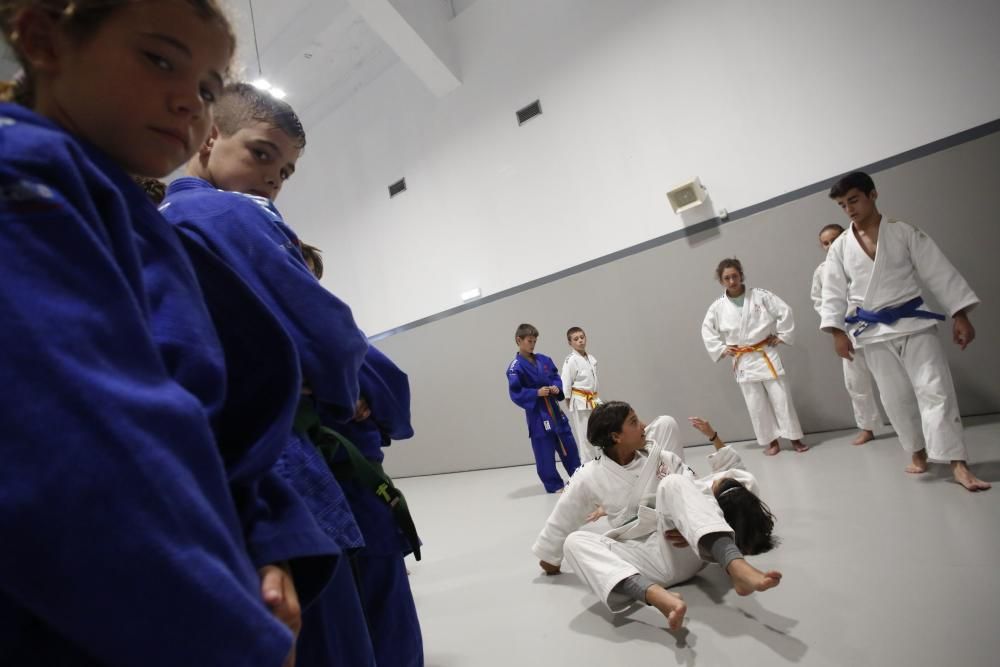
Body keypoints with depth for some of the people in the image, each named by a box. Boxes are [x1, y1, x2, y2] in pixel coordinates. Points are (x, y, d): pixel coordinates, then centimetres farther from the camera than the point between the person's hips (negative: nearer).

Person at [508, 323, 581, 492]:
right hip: (536, 413, -6)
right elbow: (515, 393, -14)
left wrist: (557, 388, -8)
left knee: (568, 444, 15)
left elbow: (556, 378, 13)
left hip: (553, 408, 6)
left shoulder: (544, 360, 6)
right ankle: (554, 484, 19)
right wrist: (537, 393, -21)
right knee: (545, 451, 3)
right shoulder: (515, 367, -12)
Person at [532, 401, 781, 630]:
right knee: (574, 542, -25)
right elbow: (562, 522, 9)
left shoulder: (661, 458, 4)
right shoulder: (589, 479, -2)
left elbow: (697, 493, 2)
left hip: (687, 550, 0)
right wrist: (551, 559, 21)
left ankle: (736, 568, -47)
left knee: (673, 484, -27)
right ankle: (657, 596, -48)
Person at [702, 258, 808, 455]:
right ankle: (772, 442, 19)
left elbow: (785, 311, 0)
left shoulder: (760, 295, -6)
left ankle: (795, 438, 18)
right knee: (756, 404, 6)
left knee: (781, 397, 2)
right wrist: (721, 349, 1)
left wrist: (781, 335, -1)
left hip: (766, 355, -1)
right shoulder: (717, 306, -3)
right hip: (743, 361, 1)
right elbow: (707, 331, 7)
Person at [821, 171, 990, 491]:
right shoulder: (840, 247, 2)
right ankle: (918, 452, 26)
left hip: (913, 322, -1)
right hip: (873, 332, 2)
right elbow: (833, 293, 0)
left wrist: (960, 316, -6)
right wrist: (838, 331, -7)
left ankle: (958, 465, -1)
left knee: (936, 389, -7)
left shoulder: (904, 232, -1)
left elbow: (939, 272, -2)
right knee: (896, 397, 8)